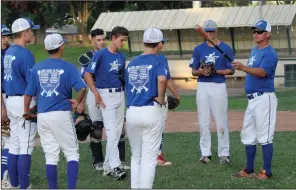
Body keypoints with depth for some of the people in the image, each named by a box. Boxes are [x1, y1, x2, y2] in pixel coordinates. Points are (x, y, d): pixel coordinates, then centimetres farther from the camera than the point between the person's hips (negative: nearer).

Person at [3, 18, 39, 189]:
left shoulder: (8, 53, 10)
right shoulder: (26, 54, -16)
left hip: (11, 100, 9)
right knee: (26, 146, -5)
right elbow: (32, 83, -18)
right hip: (25, 102, -9)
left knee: (14, 144, 12)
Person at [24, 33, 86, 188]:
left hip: (42, 116, 4)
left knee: (51, 156, 10)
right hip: (61, 115, -4)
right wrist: (77, 102, 0)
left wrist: (27, 112, 22)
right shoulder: (68, 67, -5)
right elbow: (81, 88, -18)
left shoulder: (37, 68, 7)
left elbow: (29, 94, 9)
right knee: (72, 153, 3)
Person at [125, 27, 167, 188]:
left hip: (131, 112, 5)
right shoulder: (157, 60, -5)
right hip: (150, 112, -5)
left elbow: (128, 87, 16)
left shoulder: (132, 63, 14)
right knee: (149, 158, 0)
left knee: (136, 156, 17)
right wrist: (161, 98, -11)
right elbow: (162, 79, -24)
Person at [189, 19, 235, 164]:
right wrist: (201, 72, -12)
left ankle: (224, 154, 0)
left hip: (219, 86, -3)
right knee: (203, 122, 3)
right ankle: (205, 153, 9)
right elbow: (193, 71, 10)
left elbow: (231, 70, 2)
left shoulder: (226, 49, 2)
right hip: (202, 87, 3)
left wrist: (216, 71, -13)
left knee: (221, 122, -4)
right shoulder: (199, 49, 9)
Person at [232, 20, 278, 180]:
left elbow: (262, 72, -28)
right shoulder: (254, 51, 18)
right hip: (252, 99, 10)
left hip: (264, 98, -10)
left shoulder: (270, 53, -12)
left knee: (264, 136, -8)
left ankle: (267, 172, -4)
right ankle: (249, 170, 22)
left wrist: (244, 68, -40)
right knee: (248, 135, 13)